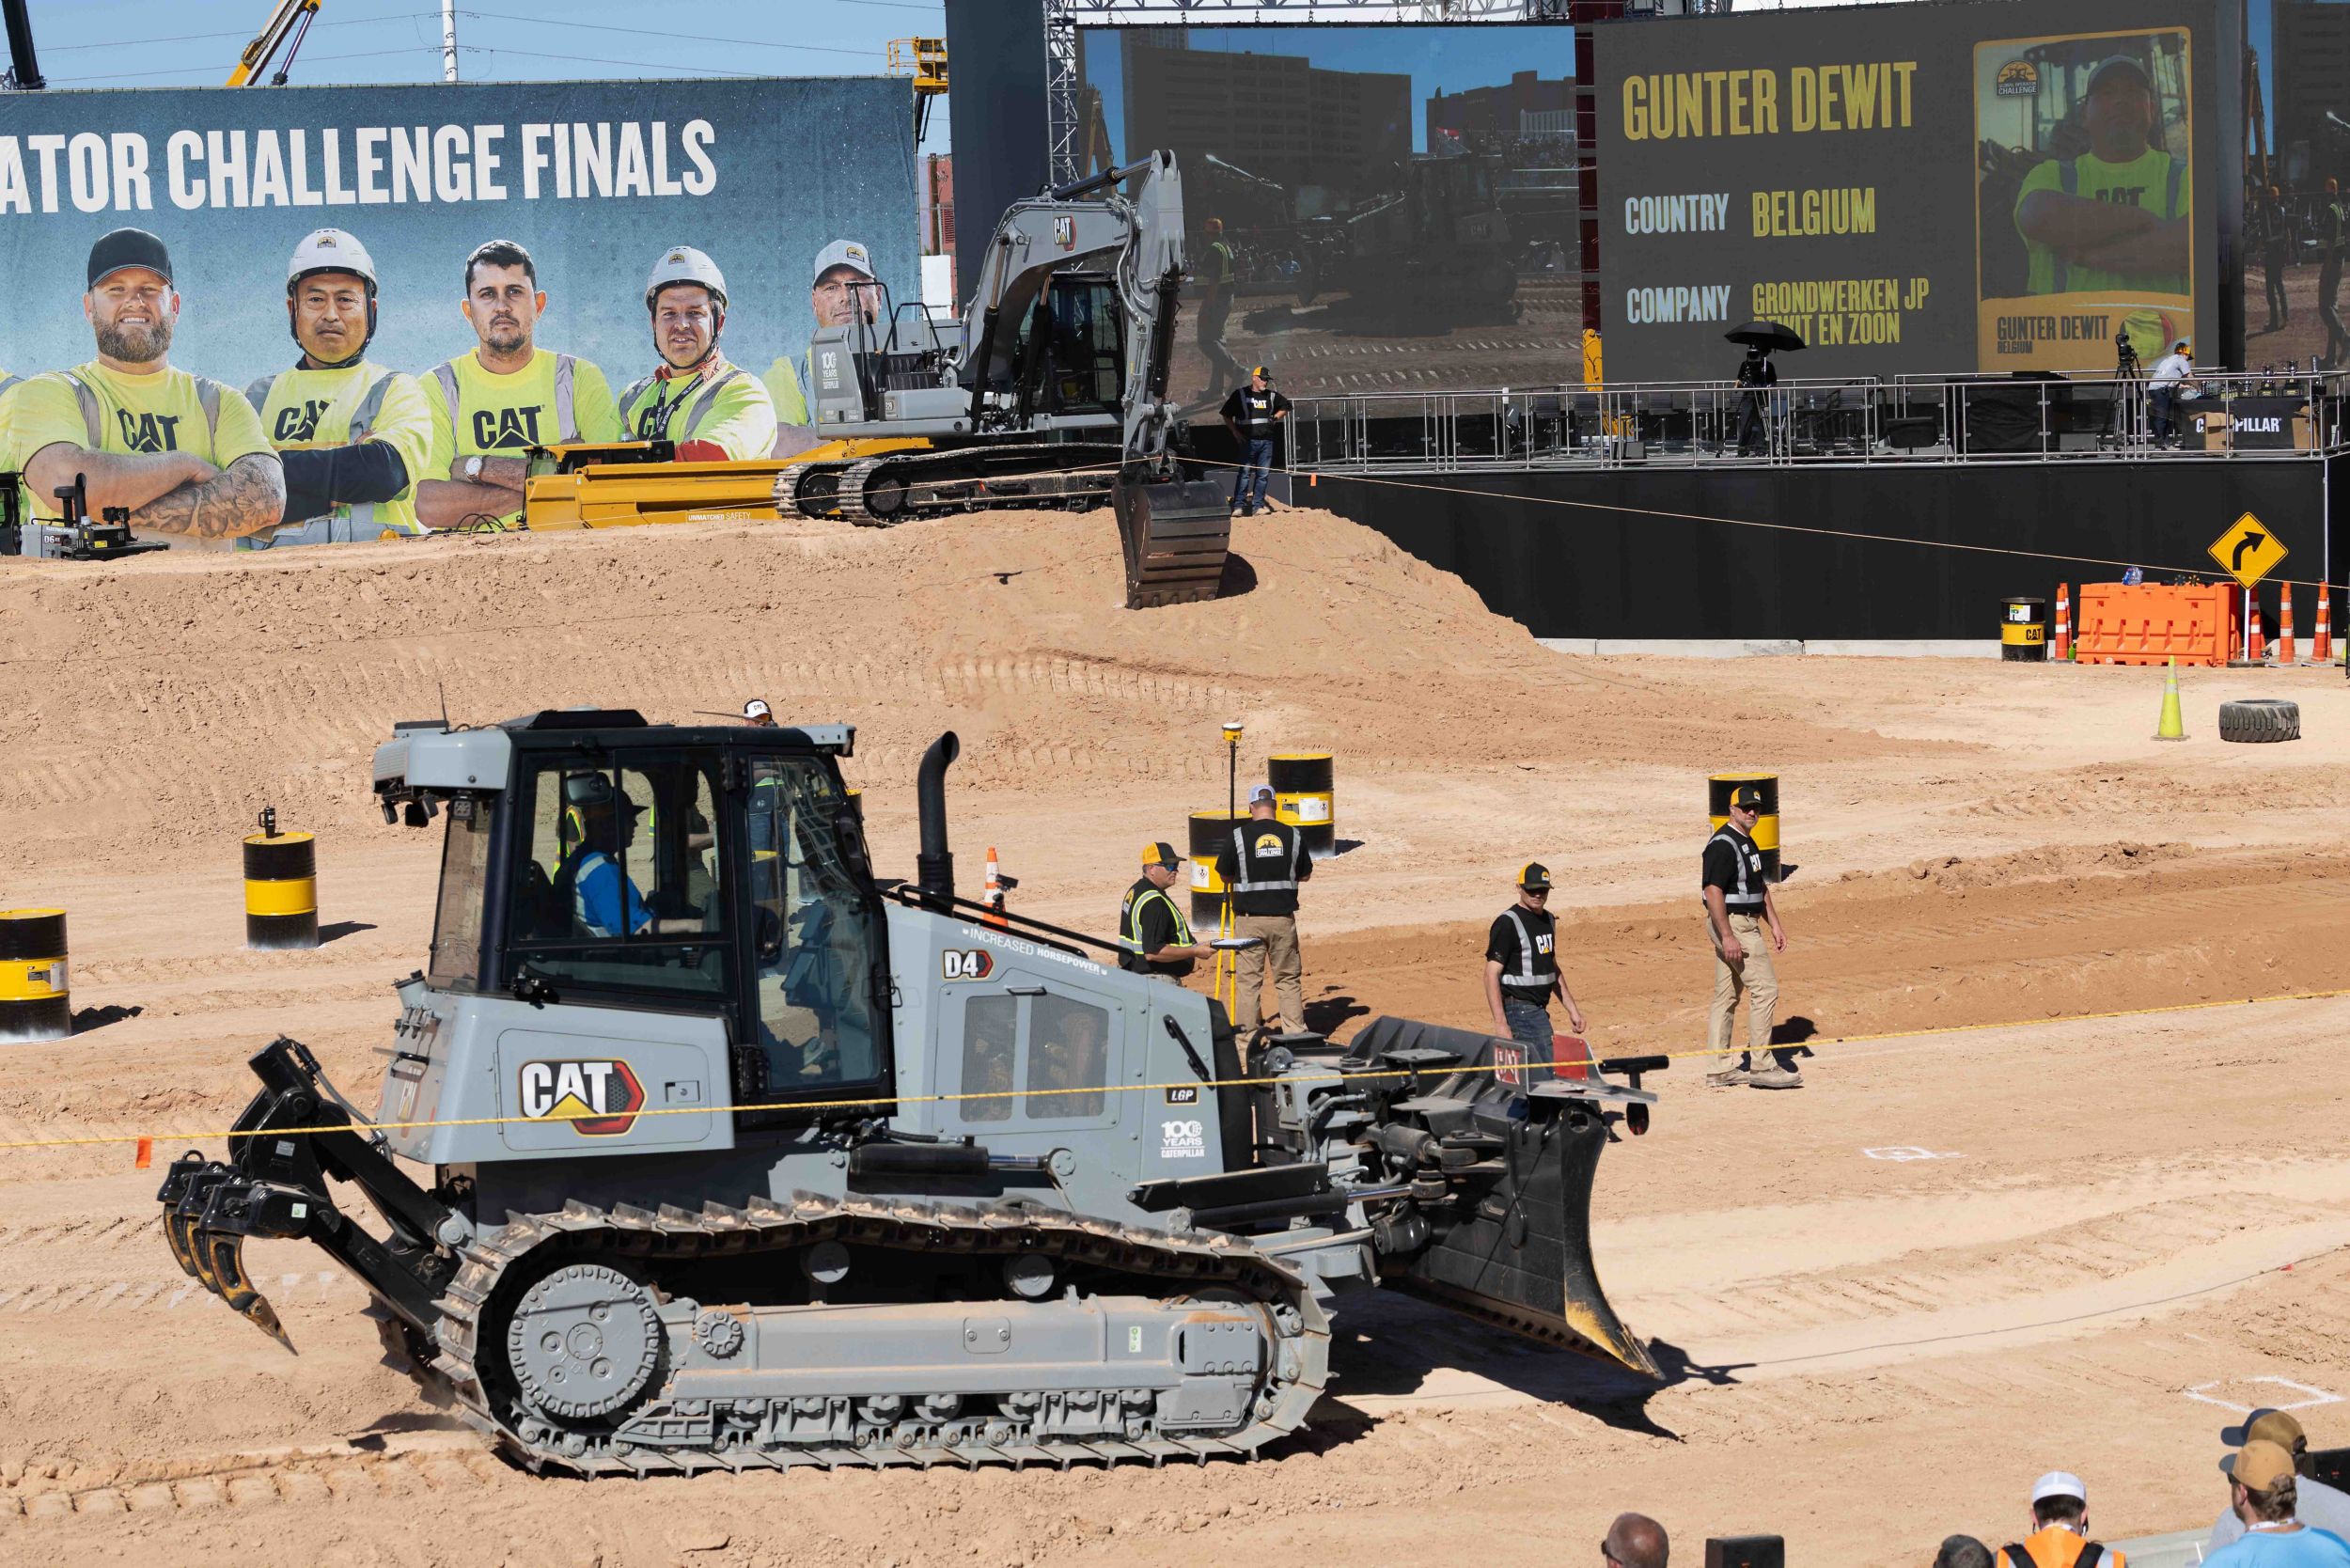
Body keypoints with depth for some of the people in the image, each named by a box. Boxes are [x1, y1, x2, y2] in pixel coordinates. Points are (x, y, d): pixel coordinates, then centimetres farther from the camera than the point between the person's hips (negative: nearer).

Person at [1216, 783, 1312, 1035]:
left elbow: (1224, 875, 4)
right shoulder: (1293, 835, 0)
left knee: (1248, 979, 4)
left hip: (1249, 918, -2)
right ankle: (1295, 1032, 9)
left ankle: (1247, 1033, 4)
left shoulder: (1239, 835, -6)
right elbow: (1305, 874, 12)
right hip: (1283, 917, 2)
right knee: (1289, 979, 11)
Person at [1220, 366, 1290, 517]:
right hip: (1248, 441, -5)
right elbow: (1227, 415, 3)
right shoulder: (1240, 394, 2)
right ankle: (1239, 505, -10)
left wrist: (1276, 417, 11)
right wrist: (1235, 432, -6)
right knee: (1245, 473, -11)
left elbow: (1285, 407, 30)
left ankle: (1258, 505, 10)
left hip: (1266, 441, 5)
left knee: (1263, 474, 4)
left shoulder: (1272, 396, 14)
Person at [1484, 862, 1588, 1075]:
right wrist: (1500, 1023, -24)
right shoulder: (1507, 923, -12)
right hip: (1520, 1010, -8)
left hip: (1540, 1010, 8)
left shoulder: (1548, 920, 14)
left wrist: (1571, 1008, 23)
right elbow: (1492, 974, -16)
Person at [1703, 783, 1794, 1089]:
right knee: (1765, 989, -11)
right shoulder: (1723, 844, -16)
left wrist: (1774, 925, 20)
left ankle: (1718, 1069, 14)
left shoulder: (1748, 842, 16)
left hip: (1746, 923, 10)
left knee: (1727, 996, 11)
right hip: (1731, 924, -10)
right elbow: (1713, 891, -23)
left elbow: (1760, 887, 25)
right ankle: (1761, 1066, -8)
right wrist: (1727, 936, -27)